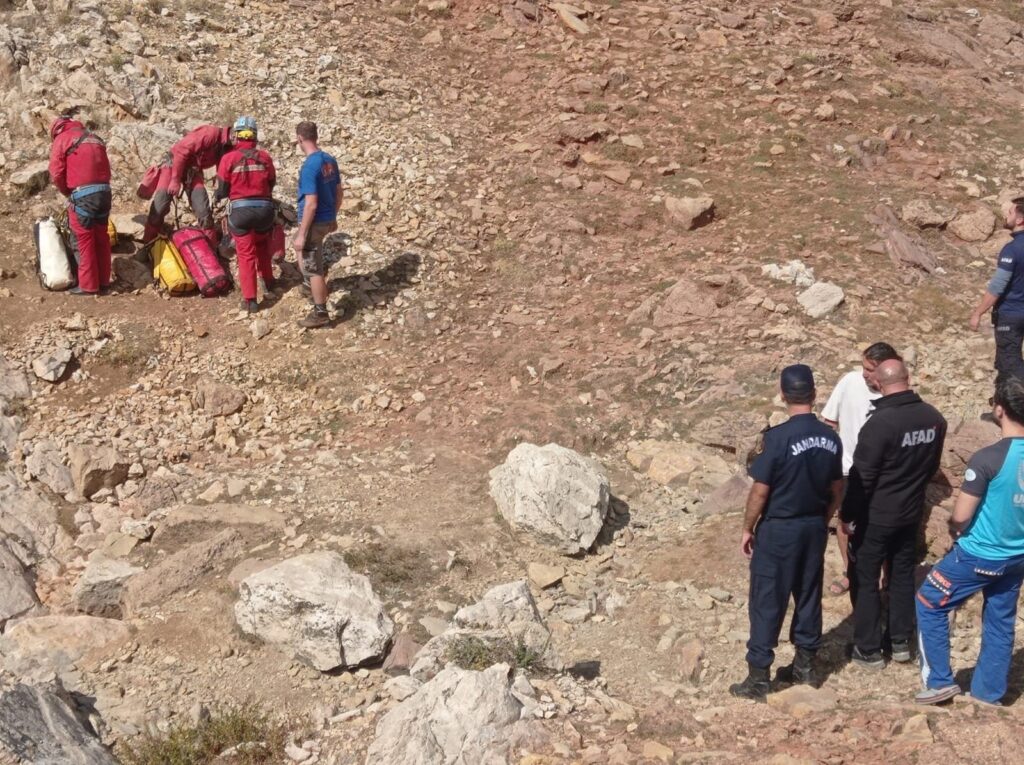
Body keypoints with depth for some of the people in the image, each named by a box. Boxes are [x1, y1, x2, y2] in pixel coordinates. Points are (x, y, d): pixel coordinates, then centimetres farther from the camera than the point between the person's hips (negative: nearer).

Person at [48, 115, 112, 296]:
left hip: (82, 194, -6)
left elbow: (56, 174, -2)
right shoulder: (95, 138, 22)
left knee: (84, 240, 1)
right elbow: (105, 168, 16)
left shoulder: (61, 139, 4)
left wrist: (67, 193, 12)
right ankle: (103, 280, 21)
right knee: (101, 237, 14)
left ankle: (88, 285, 4)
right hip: (104, 191, 6)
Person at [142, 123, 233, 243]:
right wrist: (175, 180, -24)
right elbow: (181, 150, -26)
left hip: (193, 169, 6)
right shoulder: (211, 133, -27)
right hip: (174, 163, -6)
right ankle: (147, 243, 2)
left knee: (203, 209, -7)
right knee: (159, 208, -9)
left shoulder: (227, 147, -4)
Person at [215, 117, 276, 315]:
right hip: (264, 209, 3)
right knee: (262, 245, 30)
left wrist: (217, 197, 20)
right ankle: (267, 280, 42)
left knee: (246, 254, 3)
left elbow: (223, 189, -2)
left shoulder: (228, 158, -8)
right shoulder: (264, 157, -1)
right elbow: (272, 183, 9)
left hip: (241, 210, -2)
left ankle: (250, 300, -1)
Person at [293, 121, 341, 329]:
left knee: (312, 268, 3)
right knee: (299, 246, 32)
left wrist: (302, 234, -20)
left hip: (315, 222, -9)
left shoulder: (309, 166, -25)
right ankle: (317, 287, 44)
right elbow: (338, 192, 11)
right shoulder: (330, 160, 1)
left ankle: (320, 313, 11)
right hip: (327, 219, 9)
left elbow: (311, 204, -26)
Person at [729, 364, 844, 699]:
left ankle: (759, 676, 5)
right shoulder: (830, 438, -2)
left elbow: (760, 491, -16)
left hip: (778, 529, -6)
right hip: (814, 527, 6)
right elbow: (837, 490, 7)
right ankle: (805, 664, 27)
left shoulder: (779, 437, -20)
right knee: (809, 595, 17)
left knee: (767, 601, 1)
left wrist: (748, 528, -3)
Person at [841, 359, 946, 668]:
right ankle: (901, 641, 27)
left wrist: (848, 515, -9)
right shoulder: (934, 418, -4)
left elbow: (861, 476, -20)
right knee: (903, 575, 19)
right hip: (912, 512, 6)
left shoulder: (880, 422, -25)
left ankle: (868, 649, 12)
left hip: (875, 515, -6)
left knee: (865, 579, 7)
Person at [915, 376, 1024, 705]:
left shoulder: (988, 458, -26)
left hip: (980, 556, -6)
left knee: (929, 605, 13)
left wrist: (954, 529, 0)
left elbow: (960, 517, -20)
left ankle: (940, 681, 17)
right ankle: (988, 692, 29)